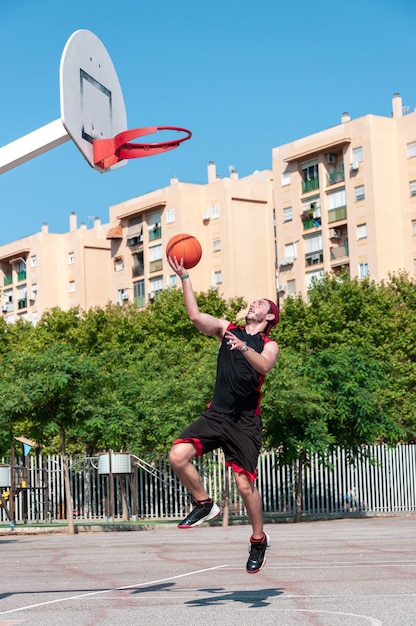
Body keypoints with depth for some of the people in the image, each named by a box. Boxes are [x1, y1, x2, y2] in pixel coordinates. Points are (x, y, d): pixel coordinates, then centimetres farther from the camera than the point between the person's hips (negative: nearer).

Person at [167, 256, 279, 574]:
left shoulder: (269, 345, 2)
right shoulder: (227, 329, 12)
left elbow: (264, 365, -21)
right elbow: (195, 315, -1)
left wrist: (243, 348, -38)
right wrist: (184, 276, -6)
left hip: (245, 422, -3)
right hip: (215, 414, 3)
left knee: (246, 484, -4)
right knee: (178, 455, -19)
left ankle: (259, 539, 19)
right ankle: (204, 504, 4)